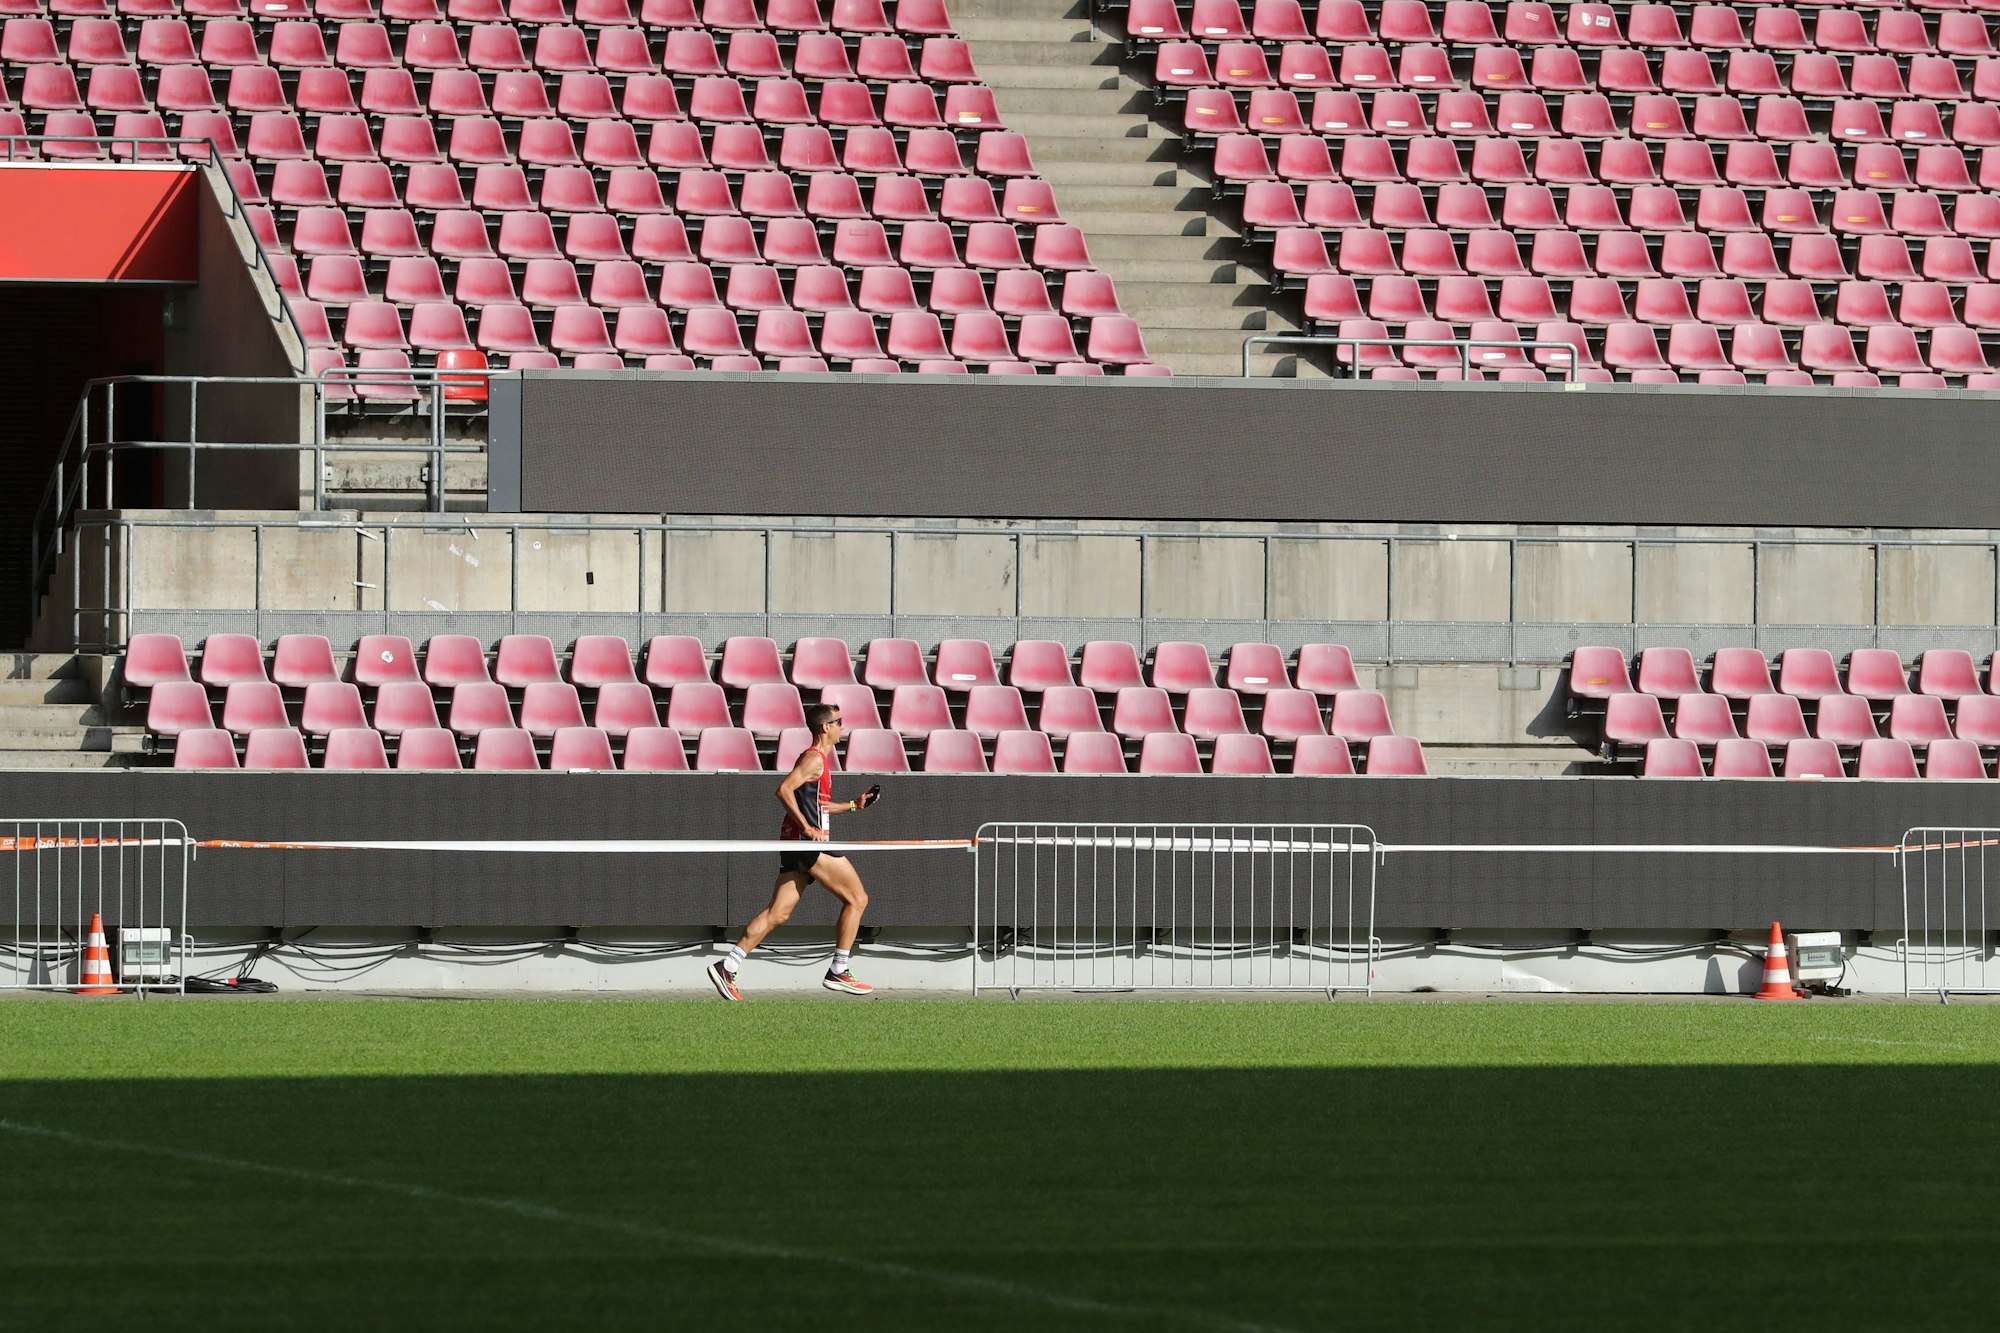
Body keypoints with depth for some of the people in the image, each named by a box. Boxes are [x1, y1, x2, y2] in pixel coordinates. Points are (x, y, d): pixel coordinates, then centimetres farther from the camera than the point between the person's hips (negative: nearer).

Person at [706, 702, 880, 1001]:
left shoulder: (818, 758, 22)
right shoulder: (815, 758, -9)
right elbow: (784, 790, -21)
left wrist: (853, 805, 27)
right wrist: (808, 827, -22)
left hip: (796, 843, 10)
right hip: (810, 843, -10)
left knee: (778, 913, 3)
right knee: (856, 898, -3)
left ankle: (727, 966, -4)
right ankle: (838, 972, -1)